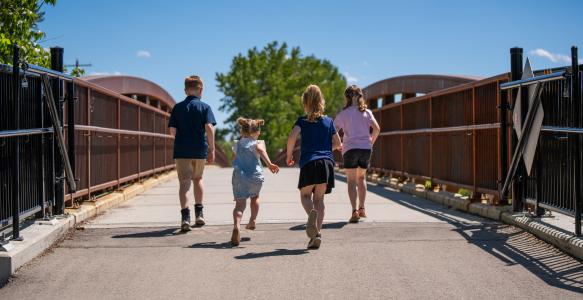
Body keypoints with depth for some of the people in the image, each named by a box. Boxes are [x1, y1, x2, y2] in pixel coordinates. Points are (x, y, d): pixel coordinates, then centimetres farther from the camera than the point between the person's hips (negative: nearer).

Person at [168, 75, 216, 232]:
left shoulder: (178, 107, 5)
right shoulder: (204, 107, 0)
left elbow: (172, 130, 2)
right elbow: (209, 128, -11)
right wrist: (212, 149, -6)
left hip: (182, 150, 0)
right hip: (200, 150, 0)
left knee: (184, 182, -3)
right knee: (198, 178, 21)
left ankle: (185, 216, -21)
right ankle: (199, 213, 25)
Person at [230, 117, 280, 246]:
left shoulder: (237, 145, 20)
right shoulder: (258, 143, 8)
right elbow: (260, 150, -15)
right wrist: (269, 164, -27)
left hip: (239, 176, 1)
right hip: (255, 176, -1)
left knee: (240, 204, -11)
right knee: (255, 197, 30)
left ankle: (236, 226, -36)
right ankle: (252, 221, 38)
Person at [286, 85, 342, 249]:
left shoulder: (302, 121, 6)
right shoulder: (328, 121, 14)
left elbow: (292, 136, -11)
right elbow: (337, 143, 13)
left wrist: (289, 155, 2)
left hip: (308, 163, -2)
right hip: (327, 162, 2)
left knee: (305, 195, 13)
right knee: (319, 198, 8)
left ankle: (312, 212, -23)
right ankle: (317, 234, -2)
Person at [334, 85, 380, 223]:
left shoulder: (343, 114, 3)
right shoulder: (367, 112, 7)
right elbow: (376, 129, -3)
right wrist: (371, 142, 11)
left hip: (350, 148, -3)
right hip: (366, 148, 3)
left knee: (351, 181, 1)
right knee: (361, 177, 20)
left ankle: (355, 211, -12)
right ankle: (362, 208, 23)